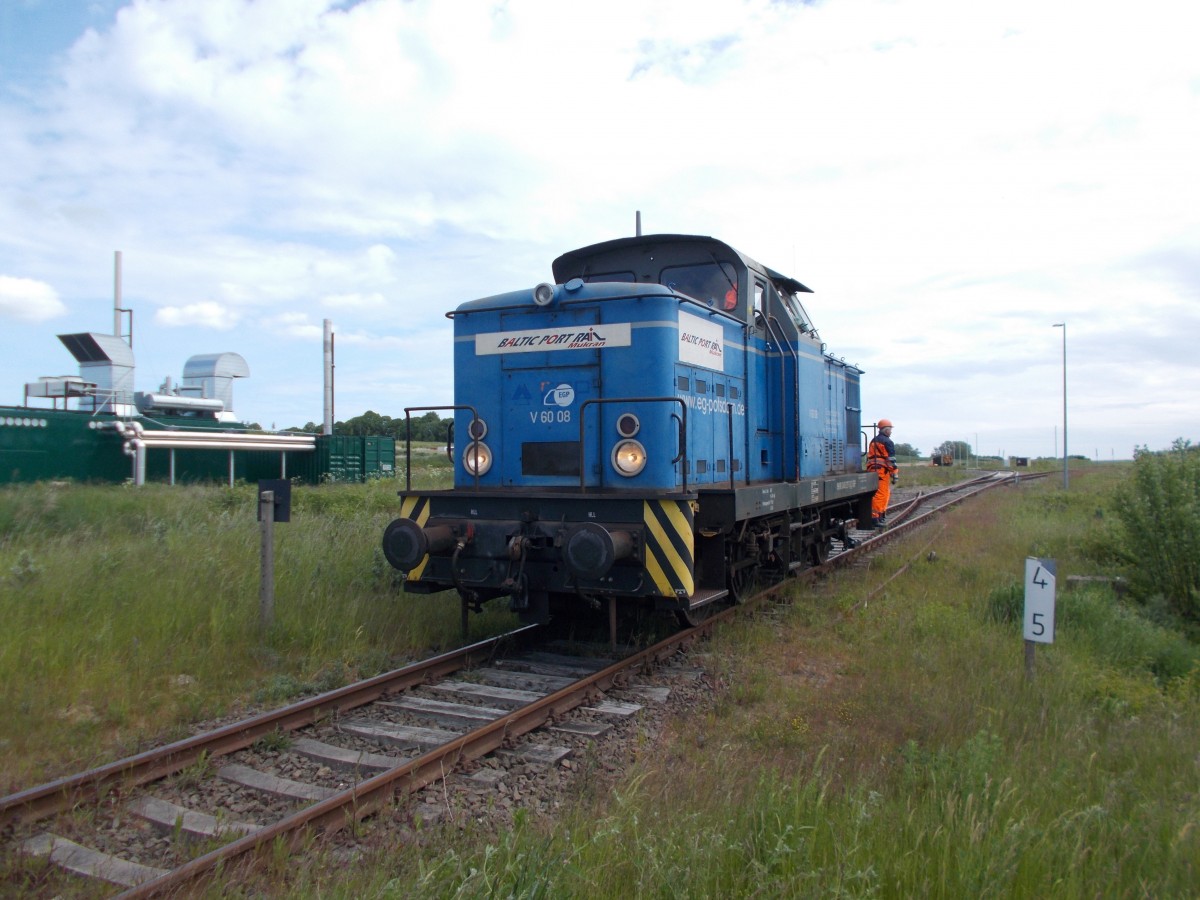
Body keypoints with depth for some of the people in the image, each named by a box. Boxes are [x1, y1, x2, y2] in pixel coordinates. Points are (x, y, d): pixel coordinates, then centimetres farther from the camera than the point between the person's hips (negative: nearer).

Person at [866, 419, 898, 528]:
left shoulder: (873, 441, 20)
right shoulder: (887, 442, -6)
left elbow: (869, 457, 23)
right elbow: (891, 460, -11)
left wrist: (869, 470, 28)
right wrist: (894, 474, -9)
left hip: (872, 470, 9)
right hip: (882, 470, -9)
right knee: (881, 494, -9)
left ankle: (882, 515, 26)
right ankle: (875, 518, -13)